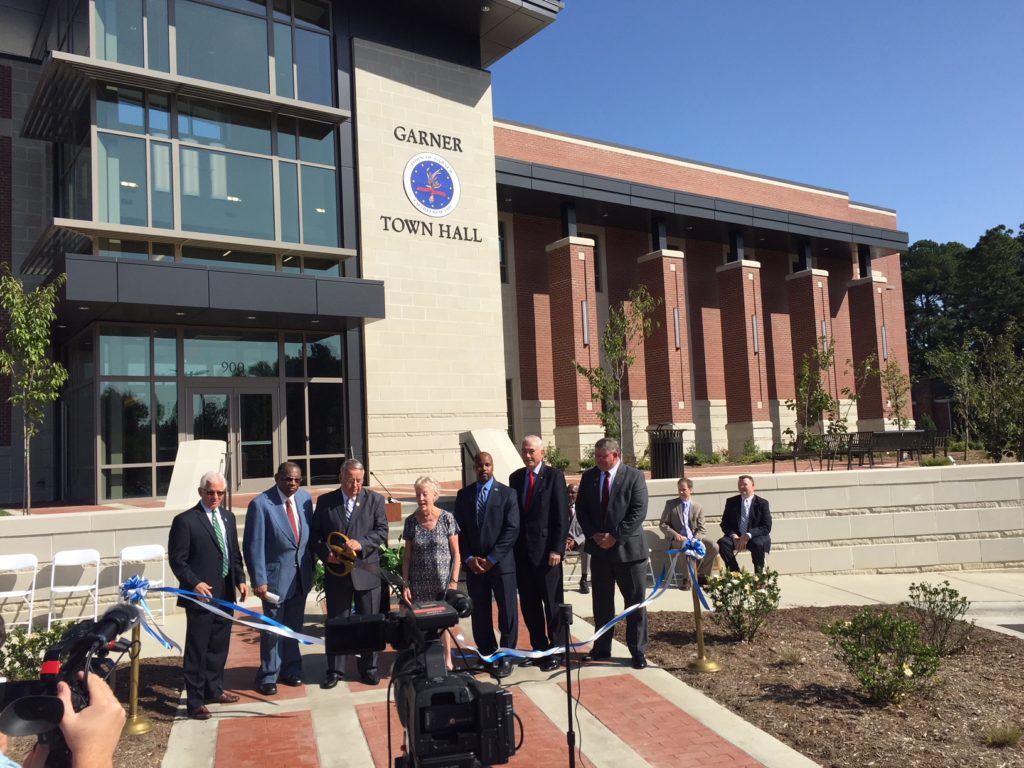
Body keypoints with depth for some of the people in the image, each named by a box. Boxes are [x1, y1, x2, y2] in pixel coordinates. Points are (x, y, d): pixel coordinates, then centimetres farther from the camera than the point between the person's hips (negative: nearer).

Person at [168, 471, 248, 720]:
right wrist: (194, 583, -20)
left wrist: (240, 579, 4)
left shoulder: (228, 517, 12)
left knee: (219, 647, 16)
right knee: (197, 650, 1)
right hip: (200, 594, -7)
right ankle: (195, 701, 9)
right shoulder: (185, 521, -9)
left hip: (225, 594, 7)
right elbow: (177, 560, -10)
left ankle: (214, 690, 31)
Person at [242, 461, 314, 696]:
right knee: (273, 628, 5)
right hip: (276, 575, -5)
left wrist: (311, 569, 9)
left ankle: (291, 670, 30)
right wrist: (259, 580, -16)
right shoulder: (260, 504, -14)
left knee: (294, 626, 15)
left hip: (301, 575, 5)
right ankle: (268, 677, 20)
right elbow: (253, 546, -13)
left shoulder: (305, 498, 2)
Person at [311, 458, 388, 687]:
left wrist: (361, 544, -19)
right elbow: (315, 534, 5)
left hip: (366, 571, 0)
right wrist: (326, 553, -12)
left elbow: (382, 531, -4)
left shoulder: (374, 500, 2)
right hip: (336, 570, 0)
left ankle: (369, 668, 22)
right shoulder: (325, 501, 4)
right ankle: (335, 670, 19)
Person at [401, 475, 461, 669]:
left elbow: (456, 553, -3)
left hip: (443, 582, -1)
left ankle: (447, 659, 25)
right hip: (419, 585, 2)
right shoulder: (411, 521, -1)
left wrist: (454, 581, -8)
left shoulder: (447, 518, -7)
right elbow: (407, 556, 4)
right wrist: (405, 584, 0)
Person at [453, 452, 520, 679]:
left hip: (501, 563, -2)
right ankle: (486, 655, 19)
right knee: (480, 612, 8)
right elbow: (459, 529, 6)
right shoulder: (463, 495, 8)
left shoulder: (507, 494, -2)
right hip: (473, 564, 3)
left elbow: (512, 529, -7)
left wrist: (492, 558, -12)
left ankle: (506, 658, 13)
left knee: (507, 611, 2)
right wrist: (469, 558, -6)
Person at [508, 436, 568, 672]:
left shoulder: (554, 476, -4)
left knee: (552, 603, 2)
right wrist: (513, 546, 6)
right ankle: (538, 648, 23)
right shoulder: (515, 478, 11)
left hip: (546, 551, -5)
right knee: (528, 604, 10)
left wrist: (557, 549, -13)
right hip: (522, 551, 5)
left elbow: (562, 516, -8)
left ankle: (555, 651, 13)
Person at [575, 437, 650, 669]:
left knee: (635, 602, 3)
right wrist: (594, 535, -7)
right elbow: (581, 509, 7)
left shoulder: (634, 476, -8)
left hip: (628, 548, -4)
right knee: (601, 602, 12)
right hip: (599, 548, 4)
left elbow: (639, 511, -13)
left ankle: (638, 651, 14)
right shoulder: (588, 476, 5)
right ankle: (601, 647, 24)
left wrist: (615, 536, -16)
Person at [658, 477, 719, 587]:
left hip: (694, 538, 3)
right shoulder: (670, 504, 5)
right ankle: (687, 578, -18)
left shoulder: (698, 507, 8)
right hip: (678, 539, -3)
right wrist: (675, 534, -15)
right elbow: (662, 524, 3)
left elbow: (702, 529, 5)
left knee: (714, 547, -23)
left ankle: (702, 575, -4)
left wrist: (695, 540, -16)